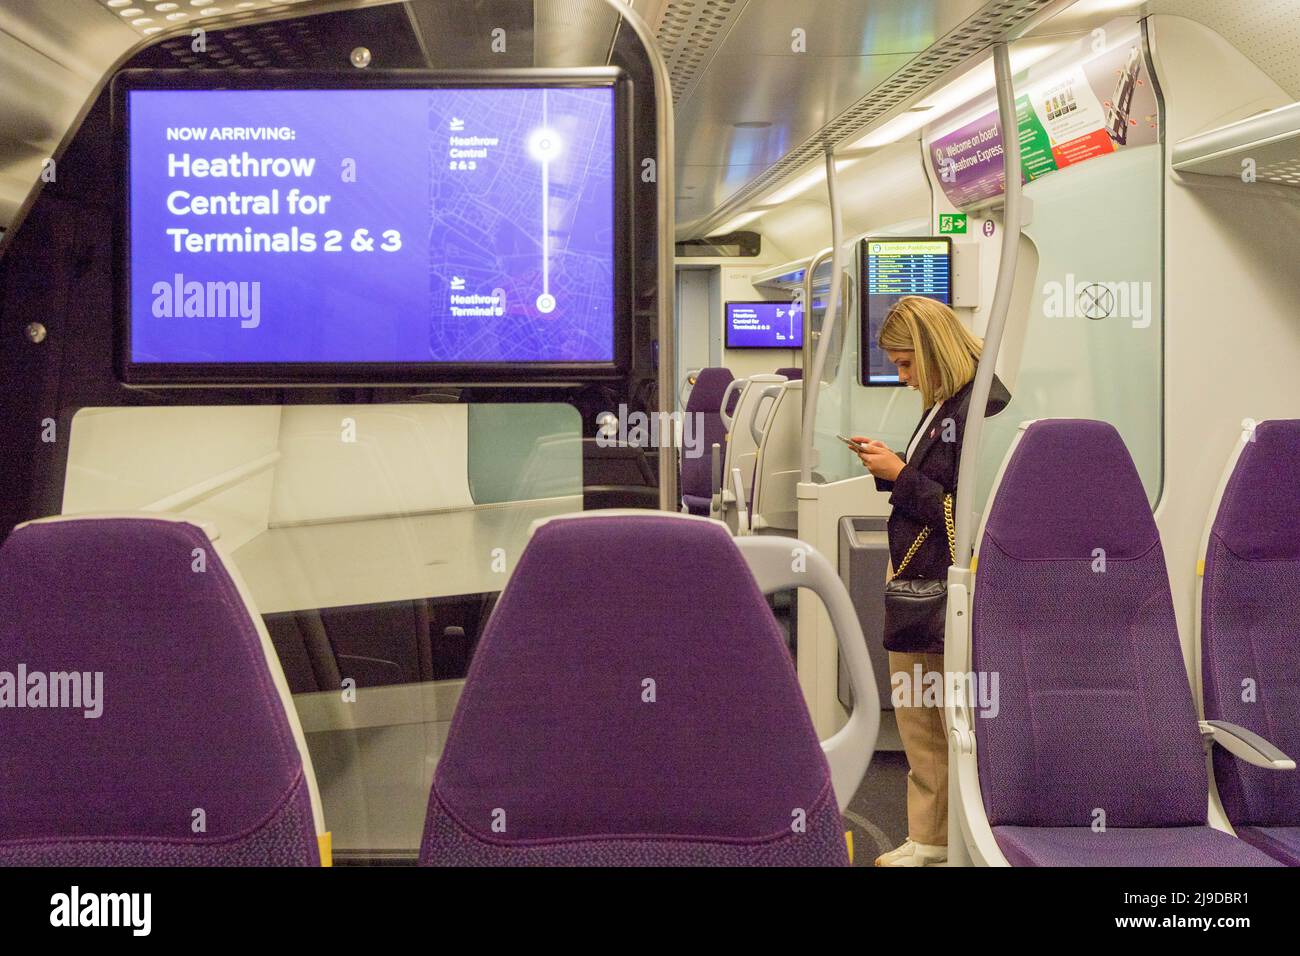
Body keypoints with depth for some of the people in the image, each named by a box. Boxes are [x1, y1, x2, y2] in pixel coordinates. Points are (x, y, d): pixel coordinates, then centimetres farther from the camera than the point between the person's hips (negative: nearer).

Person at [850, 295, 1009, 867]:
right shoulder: (943, 406, 13)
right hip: (916, 584, 10)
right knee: (914, 715, 16)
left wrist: (900, 476, -16)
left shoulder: (977, 410, -18)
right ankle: (928, 838, 27)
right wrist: (890, 469, 5)